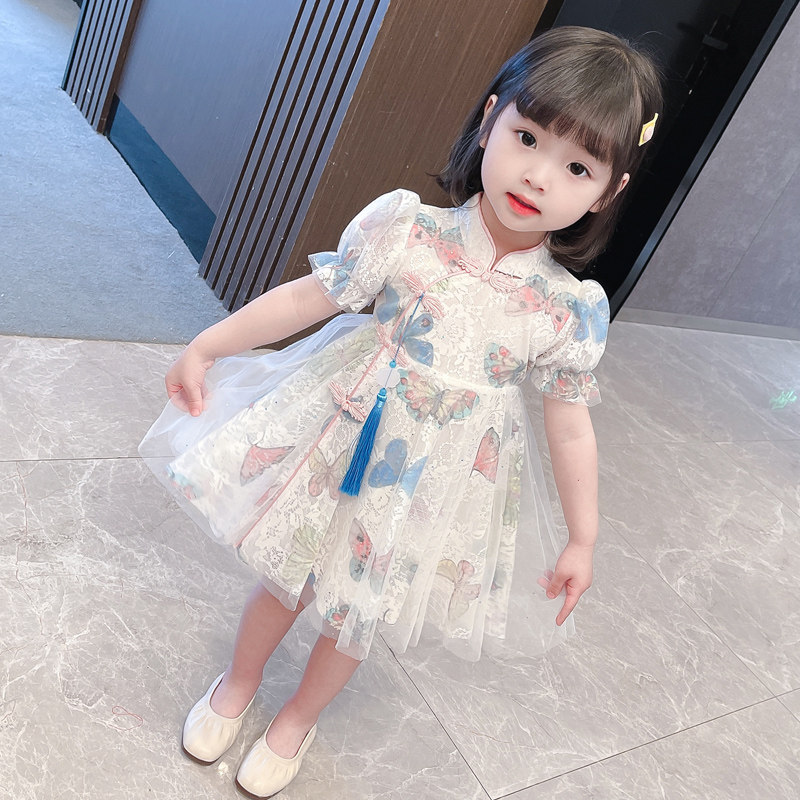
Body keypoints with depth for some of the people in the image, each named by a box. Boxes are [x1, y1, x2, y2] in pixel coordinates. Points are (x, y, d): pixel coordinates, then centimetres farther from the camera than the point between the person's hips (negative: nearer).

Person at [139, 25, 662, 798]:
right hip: (341, 447, 0)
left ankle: (297, 718, 53)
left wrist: (581, 538, 3)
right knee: (285, 579, 20)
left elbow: (570, 424, -3)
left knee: (354, 616, 19)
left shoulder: (570, 311, -14)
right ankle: (237, 684, 55)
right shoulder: (406, 228, -17)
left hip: (440, 489, 1)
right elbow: (309, 296, -8)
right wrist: (205, 347, -2)